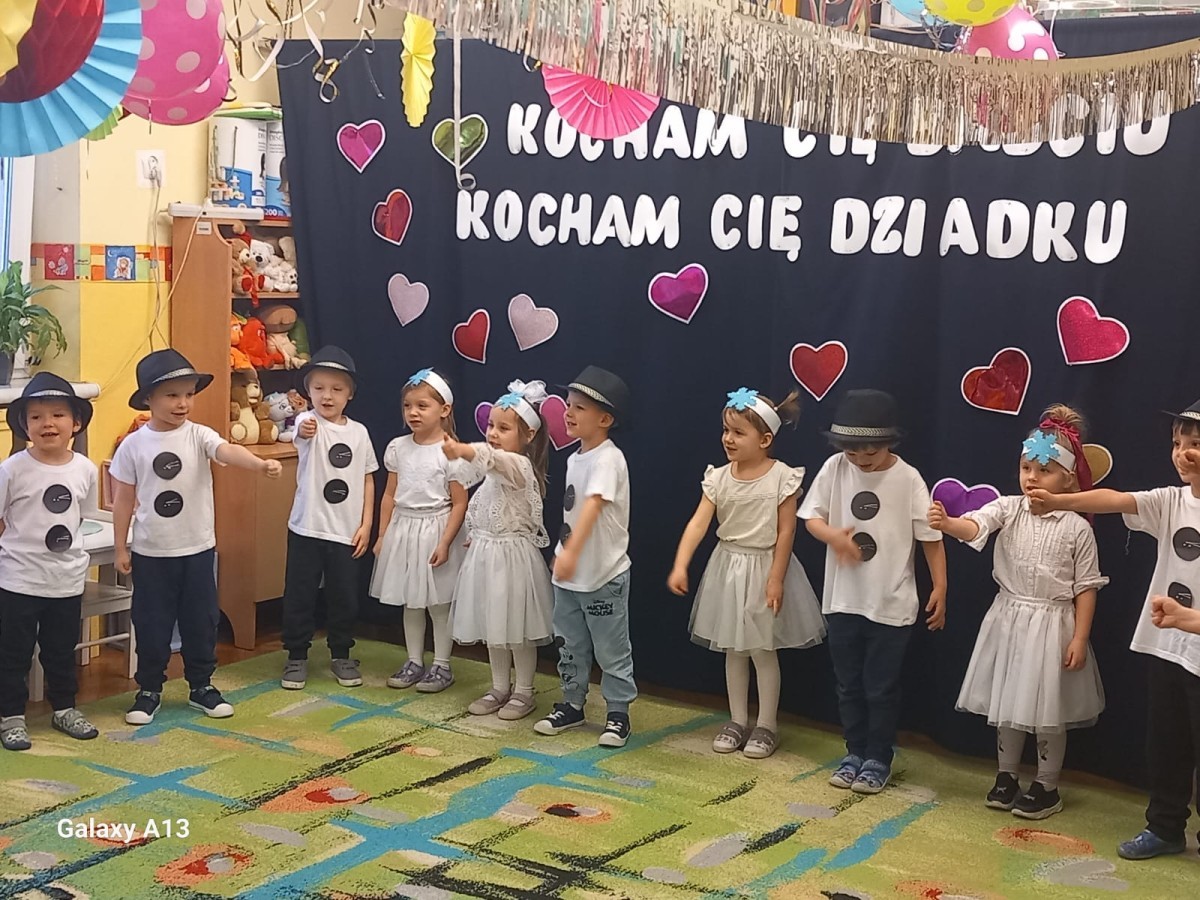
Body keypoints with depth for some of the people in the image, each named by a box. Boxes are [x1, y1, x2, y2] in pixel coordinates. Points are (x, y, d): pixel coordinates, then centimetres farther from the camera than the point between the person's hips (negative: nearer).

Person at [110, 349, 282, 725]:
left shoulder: (199, 436, -6)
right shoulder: (134, 445, -5)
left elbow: (229, 451, -27)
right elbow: (123, 500, 2)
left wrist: (261, 463, -47)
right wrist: (121, 549, 2)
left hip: (198, 550, 1)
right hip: (151, 553, 0)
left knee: (201, 621, 10)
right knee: (151, 624, 8)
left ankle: (201, 686, 26)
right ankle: (149, 690, 23)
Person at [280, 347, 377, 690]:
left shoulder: (359, 432, 3)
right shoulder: (308, 421, -9)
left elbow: (368, 479, 7)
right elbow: (302, 431, -35)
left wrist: (366, 524, 1)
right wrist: (304, 430, -60)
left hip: (346, 532, 3)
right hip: (307, 528, -3)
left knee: (345, 596, 11)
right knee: (299, 595, 5)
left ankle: (341, 655, 28)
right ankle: (297, 657, 19)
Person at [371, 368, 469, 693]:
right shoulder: (398, 448, 4)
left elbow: (460, 503, -10)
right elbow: (390, 495, 10)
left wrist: (445, 543, -15)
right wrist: (383, 535, 7)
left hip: (435, 530, -5)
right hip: (403, 529, 5)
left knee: (439, 603, 4)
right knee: (410, 602, 14)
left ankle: (442, 666, 16)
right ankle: (415, 662, 25)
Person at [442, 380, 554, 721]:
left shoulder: (519, 466, -18)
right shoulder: (495, 468, 10)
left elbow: (494, 459, -42)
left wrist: (464, 450, -61)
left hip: (514, 555, -9)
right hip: (486, 554, 9)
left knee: (518, 628, 1)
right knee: (493, 626, 15)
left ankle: (523, 692, 14)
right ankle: (500, 688, 26)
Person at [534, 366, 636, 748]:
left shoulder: (608, 459, -19)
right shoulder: (574, 458, 8)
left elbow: (593, 506, -32)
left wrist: (572, 551, -42)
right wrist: (563, 553, 17)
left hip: (604, 575, -8)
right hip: (569, 574, 8)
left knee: (611, 649, 3)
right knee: (570, 645, 16)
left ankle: (618, 712, 13)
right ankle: (572, 704, 29)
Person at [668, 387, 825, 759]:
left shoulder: (782, 477, -13)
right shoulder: (718, 478, -3)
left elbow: (786, 531, -12)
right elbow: (699, 523, -9)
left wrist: (776, 578, -15)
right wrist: (680, 565, -21)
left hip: (764, 568, -4)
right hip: (728, 568, 4)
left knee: (763, 651, 4)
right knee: (733, 649, 12)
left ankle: (767, 725, 17)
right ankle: (738, 721, 25)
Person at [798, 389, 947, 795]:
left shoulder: (908, 479, -11)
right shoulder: (835, 468, -4)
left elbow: (931, 537, -7)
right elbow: (811, 516, 1)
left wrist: (940, 587, -10)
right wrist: (833, 536, -20)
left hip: (891, 604, -3)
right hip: (843, 599, 3)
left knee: (881, 688, 6)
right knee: (848, 685, 15)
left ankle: (879, 759, 21)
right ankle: (855, 752, 30)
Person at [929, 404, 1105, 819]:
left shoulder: (1077, 527, -9)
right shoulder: (1009, 509, -4)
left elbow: (1086, 587, -5)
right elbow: (974, 525, -24)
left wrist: (1079, 638, -10)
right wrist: (946, 523, -46)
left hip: (1053, 624, -3)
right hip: (1009, 618, 3)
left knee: (1048, 711, 6)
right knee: (1007, 704, 14)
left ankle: (1047, 787, 21)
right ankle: (1007, 775, 30)